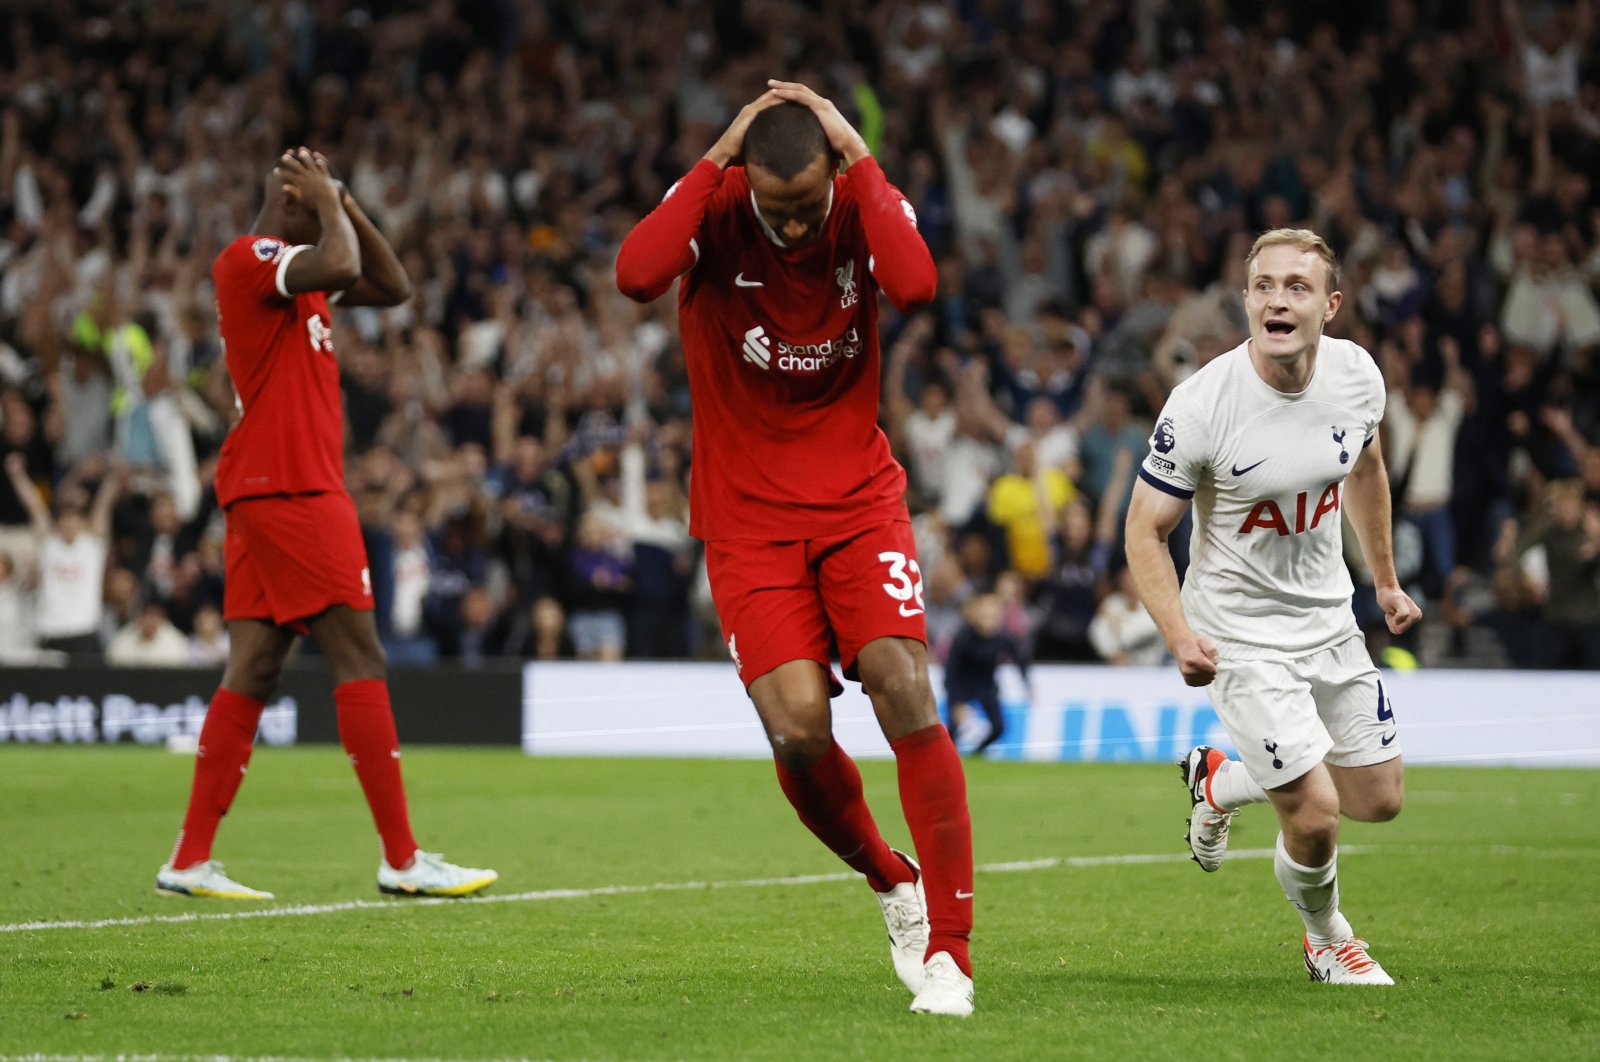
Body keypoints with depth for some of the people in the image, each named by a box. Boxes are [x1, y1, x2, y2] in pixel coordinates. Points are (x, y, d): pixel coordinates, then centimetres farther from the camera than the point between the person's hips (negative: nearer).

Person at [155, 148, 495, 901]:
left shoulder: (292, 267, 21)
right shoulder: (251, 258, -9)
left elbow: (392, 288, 24)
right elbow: (339, 266, -27)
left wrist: (346, 208, 14)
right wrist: (327, 206, -9)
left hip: (262, 495, 10)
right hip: (289, 488, -10)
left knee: (252, 670, 6)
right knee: (359, 661, -8)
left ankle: (190, 861, 4)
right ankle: (401, 859, -7)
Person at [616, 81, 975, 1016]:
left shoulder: (866, 203, -8)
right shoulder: (714, 207, -10)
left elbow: (916, 286, -31)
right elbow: (637, 276, -32)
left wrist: (858, 157, -25)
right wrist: (717, 161, -26)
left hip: (859, 499, 0)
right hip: (747, 512, 0)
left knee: (906, 694, -17)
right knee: (798, 726, -15)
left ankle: (947, 947, -10)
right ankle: (894, 884, 14)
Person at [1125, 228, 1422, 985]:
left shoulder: (1357, 375, -9)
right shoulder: (1201, 405, -24)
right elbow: (1145, 531, -15)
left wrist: (1385, 580, 21)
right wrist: (1180, 636, -29)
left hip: (1329, 620, 6)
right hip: (1242, 633, -6)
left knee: (1379, 801, 12)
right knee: (1315, 816, -13)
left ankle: (1218, 781, 38)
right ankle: (1326, 938, 22)